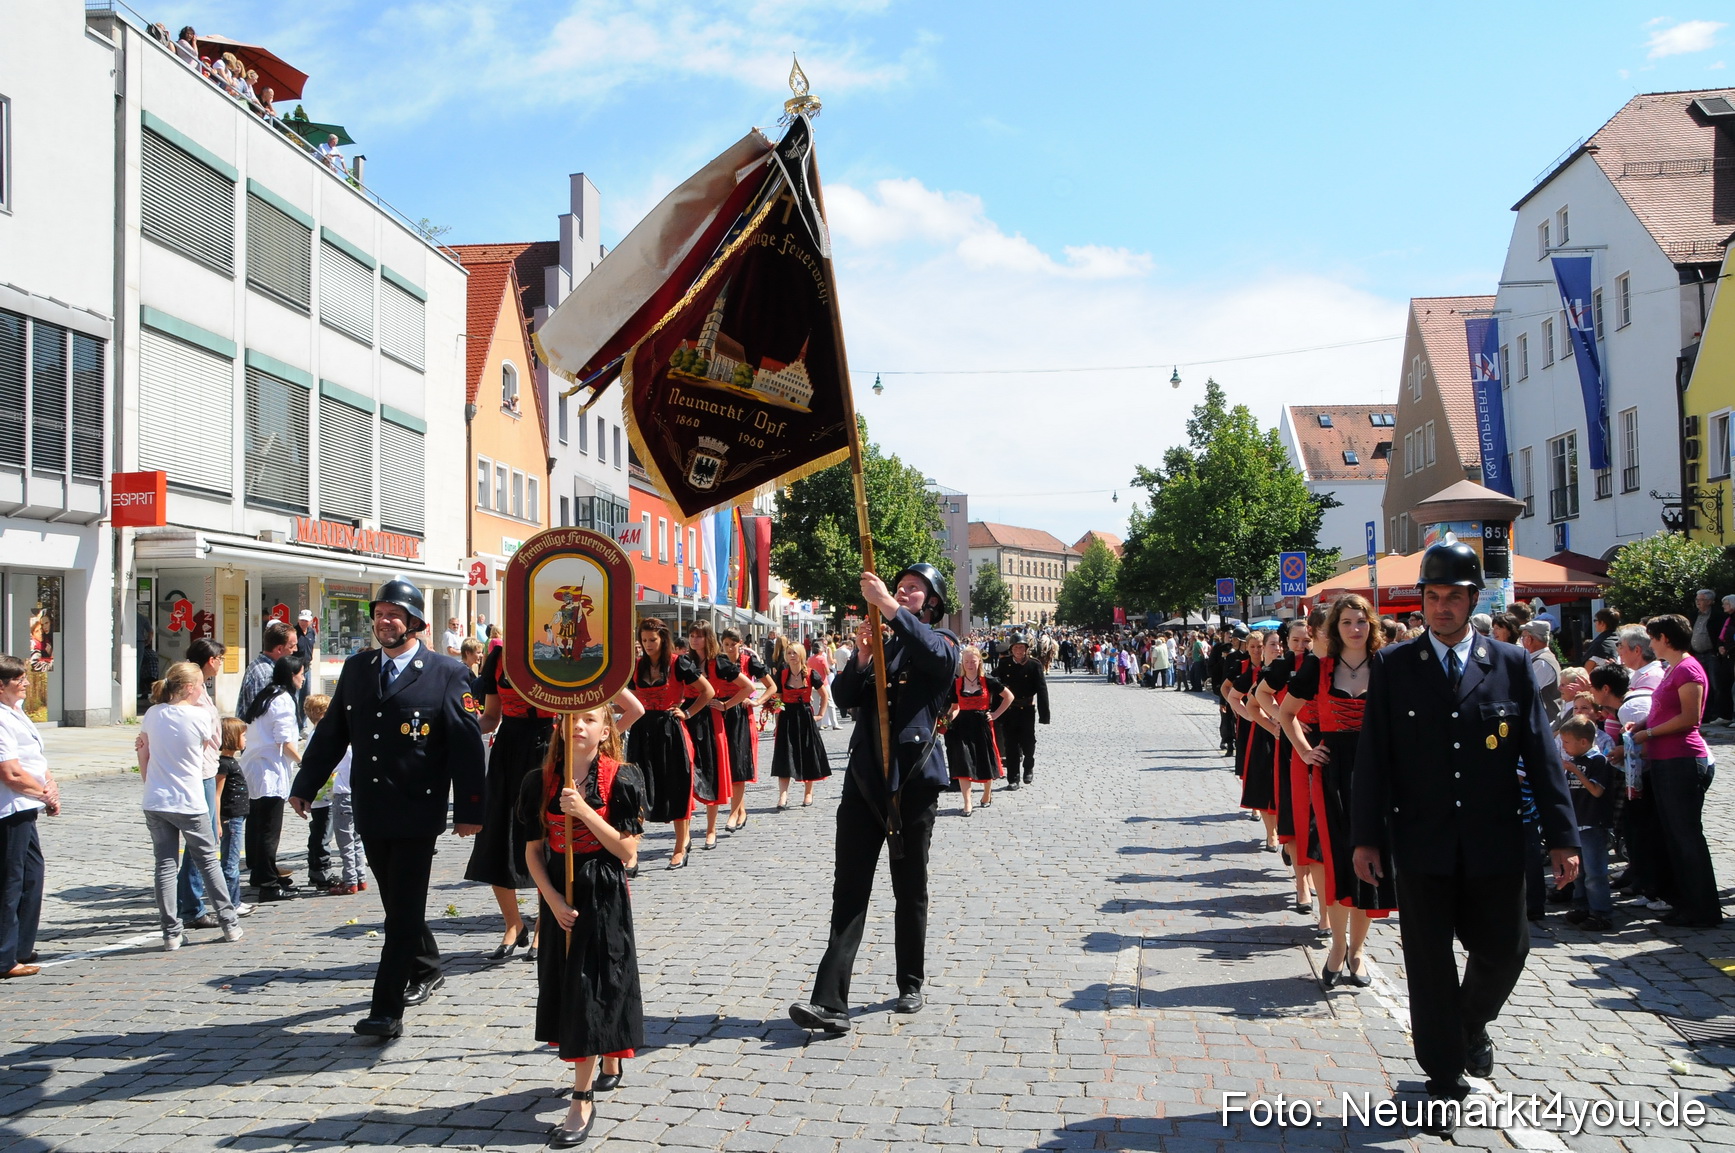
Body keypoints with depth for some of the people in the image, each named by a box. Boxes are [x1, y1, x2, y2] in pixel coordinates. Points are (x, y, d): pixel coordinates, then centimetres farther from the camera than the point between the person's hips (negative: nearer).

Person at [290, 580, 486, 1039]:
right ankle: (426, 970, 40)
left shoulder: (446, 673, -7)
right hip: (371, 811, 6)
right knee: (398, 903, 18)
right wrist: (304, 786, 11)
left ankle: (387, 1011, -1)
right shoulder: (356, 668, 10)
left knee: (404, 910, -4)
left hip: (418, 813, -6)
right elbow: (331, 733, 15)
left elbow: (467, 745, -7)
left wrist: (469, 809, -9)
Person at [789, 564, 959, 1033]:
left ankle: (911, 987, 26)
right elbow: (845, 697, 8)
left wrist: (887, 606, -32)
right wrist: (861, 660, -11)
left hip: (913, 780, -3)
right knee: (849, 890, -5)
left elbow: (932, 652, -23)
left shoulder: (942, 644, 3)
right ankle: (830, 1003, -10)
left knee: (910, 890, 10)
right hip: (865, 779, 4)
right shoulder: (880, 644, 19)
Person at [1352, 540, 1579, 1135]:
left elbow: (1541, 753, 2)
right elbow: (1372, 756, 0)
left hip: (1494, 844, 1)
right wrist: (1366, 836, -4)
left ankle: (1472, 1023, 41)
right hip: (1421, 846, -1)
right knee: (1430, 965, 5)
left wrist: (1561, 836, -3)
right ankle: (1445, 1079, 21)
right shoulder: (1393, 665, 0)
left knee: (1505, 948, 9)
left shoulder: (1511, 664, 2)